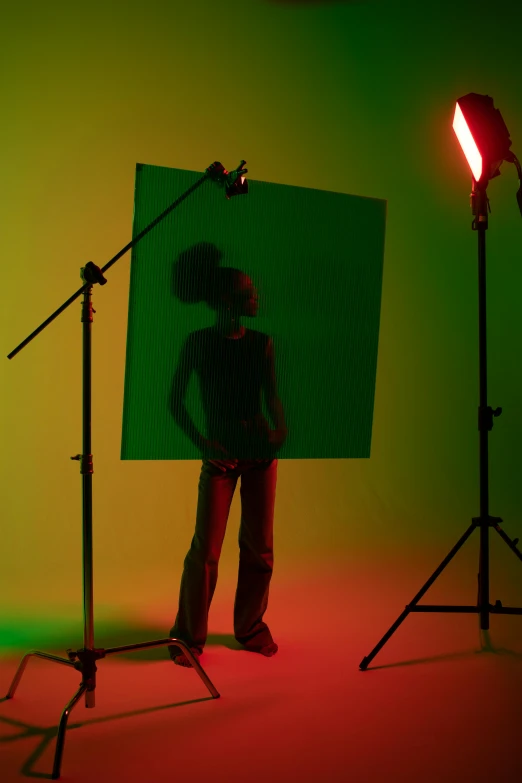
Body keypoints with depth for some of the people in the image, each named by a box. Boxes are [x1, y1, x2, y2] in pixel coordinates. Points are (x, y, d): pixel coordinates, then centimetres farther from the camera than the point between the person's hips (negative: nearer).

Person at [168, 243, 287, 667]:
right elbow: (175, 402, -1)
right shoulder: (199, 342, -4)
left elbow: (272, 395, 11)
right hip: (221, 452, -3)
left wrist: (281, 426, -9)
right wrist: (202, 442, -10)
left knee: (259, 545, 8)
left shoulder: (262, 343, 6)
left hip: (261, 449, 4)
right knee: (206, 548, -4)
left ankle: (251, 627, 26)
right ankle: (189, 635, 13)